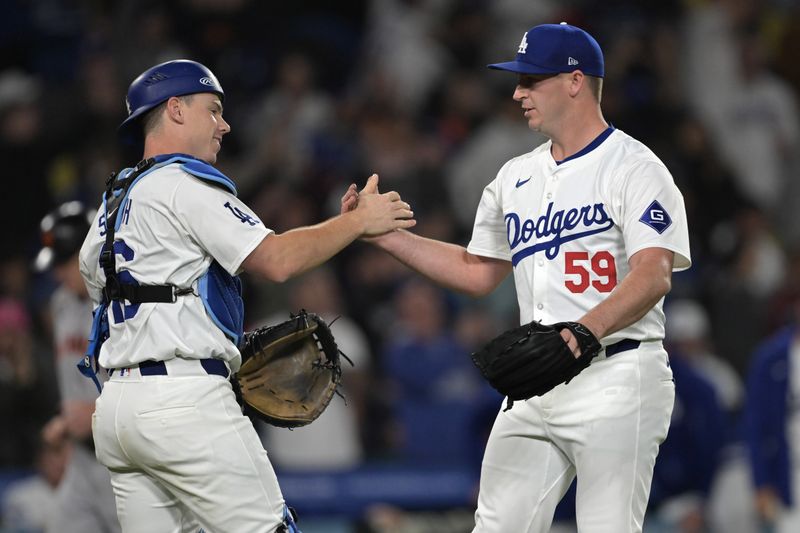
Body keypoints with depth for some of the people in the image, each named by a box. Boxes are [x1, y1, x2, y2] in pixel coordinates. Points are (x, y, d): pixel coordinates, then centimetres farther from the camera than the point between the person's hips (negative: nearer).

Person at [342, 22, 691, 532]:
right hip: (535, 387, 7)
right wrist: (382, 233, 17)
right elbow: (478, 272, 25)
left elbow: (653, 275, -20)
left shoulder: (633, 166, -7)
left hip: (615, 379, -7)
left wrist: (585, 330, -37)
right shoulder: (516, 177, 17)